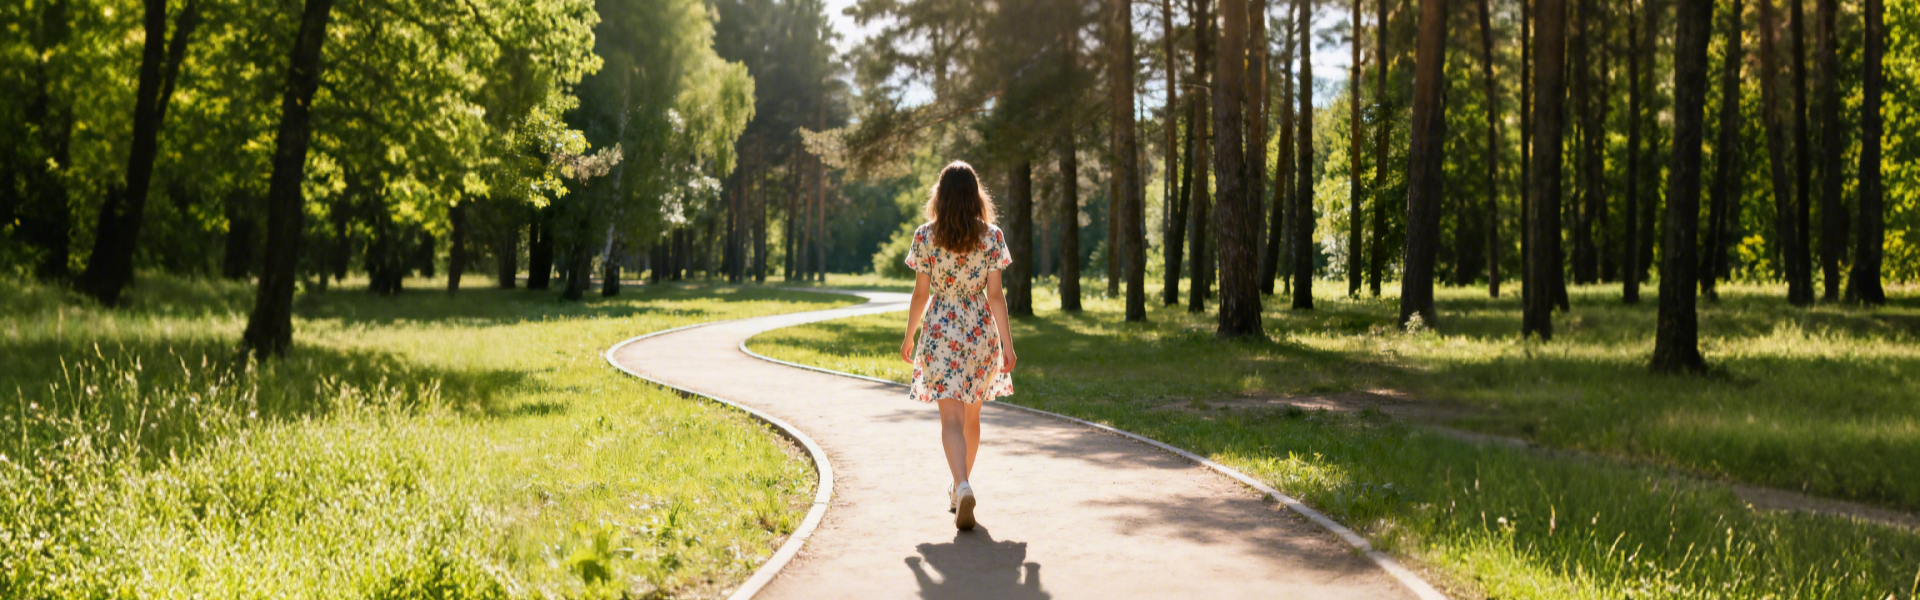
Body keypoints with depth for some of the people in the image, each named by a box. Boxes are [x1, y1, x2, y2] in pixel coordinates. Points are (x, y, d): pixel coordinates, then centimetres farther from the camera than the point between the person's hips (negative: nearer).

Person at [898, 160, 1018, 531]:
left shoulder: (925, 237, -4)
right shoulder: (991, 236, -3)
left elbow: (920, 294, -1)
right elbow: (995, 295, -5)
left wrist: (909, 337, 12)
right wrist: (1008, 345, -1)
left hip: (939, 332, -2)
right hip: (981, 332, 2)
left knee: (951, 419, -5)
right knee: (971, 416, 19)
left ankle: (962, 487, -28)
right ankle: (960, 487, 34)